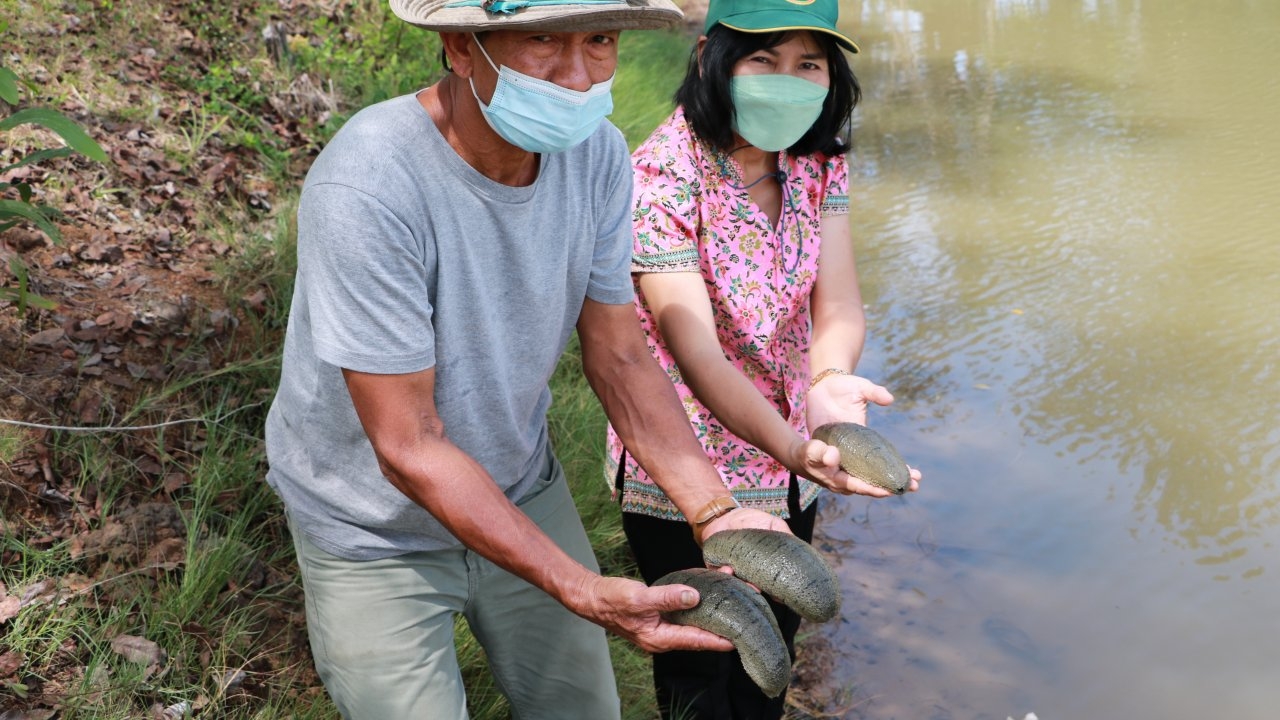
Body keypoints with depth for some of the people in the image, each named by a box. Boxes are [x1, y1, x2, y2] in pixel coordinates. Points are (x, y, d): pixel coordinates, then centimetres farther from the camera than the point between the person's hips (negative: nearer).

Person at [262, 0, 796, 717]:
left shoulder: (598, 153, -14)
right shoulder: (366, 188, -32)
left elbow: (620, 359, -8)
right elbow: (408, 449, -28)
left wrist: (716, 512, -21)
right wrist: (580, 589, -32)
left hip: (522, 489, 5)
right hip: (378, 534, -5)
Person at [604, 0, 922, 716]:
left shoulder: (819, 162, -5)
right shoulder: (660, 176, -24)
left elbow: (838, 305, -15)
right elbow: (696, 352, -31)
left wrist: (830, 380, -38)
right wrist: (793, 448, -48)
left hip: (785, 467, 6)